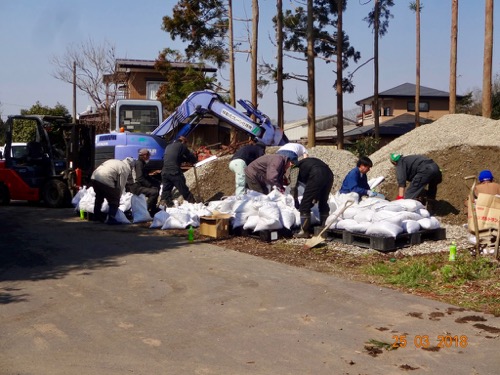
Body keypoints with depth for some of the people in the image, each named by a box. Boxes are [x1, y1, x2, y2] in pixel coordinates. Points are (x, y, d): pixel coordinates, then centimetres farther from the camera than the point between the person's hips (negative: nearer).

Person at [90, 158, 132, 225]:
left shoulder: (115, 162, 27)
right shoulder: (126, 168, 3)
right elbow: (121, 184, 0)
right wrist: (118, 196, 11)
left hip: (94, 177, 9)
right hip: (105, 180, -9)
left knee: (99, 197, 29)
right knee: (114, 200, 6)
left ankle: (97, 216, 43)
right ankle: (111, 219, 4)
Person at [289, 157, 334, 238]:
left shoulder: (295, 168, 19)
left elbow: (293, 186, 6)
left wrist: (296, 200, 19)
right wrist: (314, 200, 35)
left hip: (317, 176, -7)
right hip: (329, 174, 7)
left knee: (305, 204, 4)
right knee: (323, 203, 22)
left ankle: (305, 231, 6)